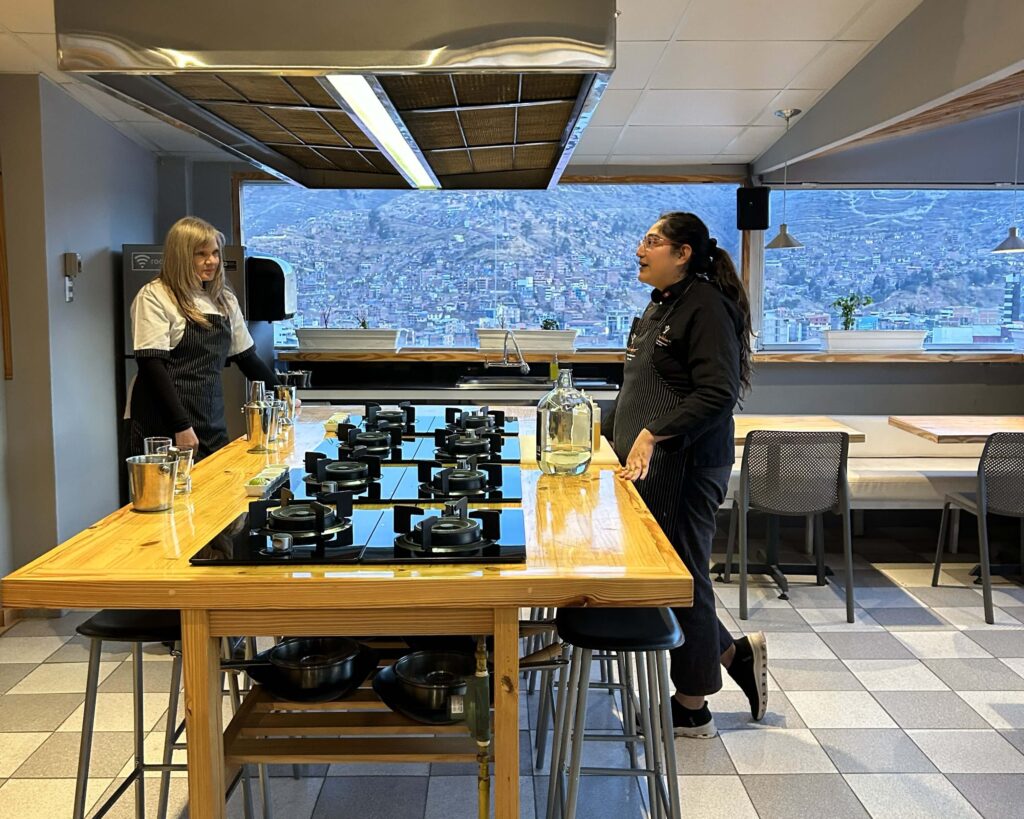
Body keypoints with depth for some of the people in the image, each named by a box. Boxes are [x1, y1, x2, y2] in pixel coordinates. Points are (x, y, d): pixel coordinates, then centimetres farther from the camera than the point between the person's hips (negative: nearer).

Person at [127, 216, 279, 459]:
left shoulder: (225, 299, 13)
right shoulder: (154, 297, -5)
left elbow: (247, 357, 22)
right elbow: (151, 365, -12)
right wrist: (181, 426, -17)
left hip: (211, 427, 6)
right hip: (165, 428, -6)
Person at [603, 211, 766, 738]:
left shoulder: (706, 306, -12)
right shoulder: (659, 306, 18)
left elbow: (718, 393, -22)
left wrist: (654, 434, -25)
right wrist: (603, 431, 21)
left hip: (685, 470, -10)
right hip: (650, 468, 10)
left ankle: (692, 710, 18)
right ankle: (737, 654, 31)